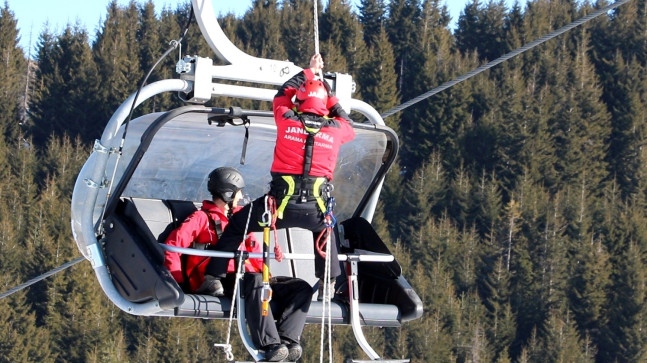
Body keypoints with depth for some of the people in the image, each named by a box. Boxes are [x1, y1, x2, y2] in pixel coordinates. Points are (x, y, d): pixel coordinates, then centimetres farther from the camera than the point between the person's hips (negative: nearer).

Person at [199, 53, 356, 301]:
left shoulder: (287, 121, -1)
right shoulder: (334, 129, 2)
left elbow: (282, 95, 22)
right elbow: (350, 128, 29)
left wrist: (309, 72, 33)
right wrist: (330, 98, 35)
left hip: (281, 204, -2)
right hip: (314, 210, 2)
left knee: (236, 225, 19)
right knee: (324, 227, 38)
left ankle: (214, 276, 14)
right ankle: (328, 282, 35)